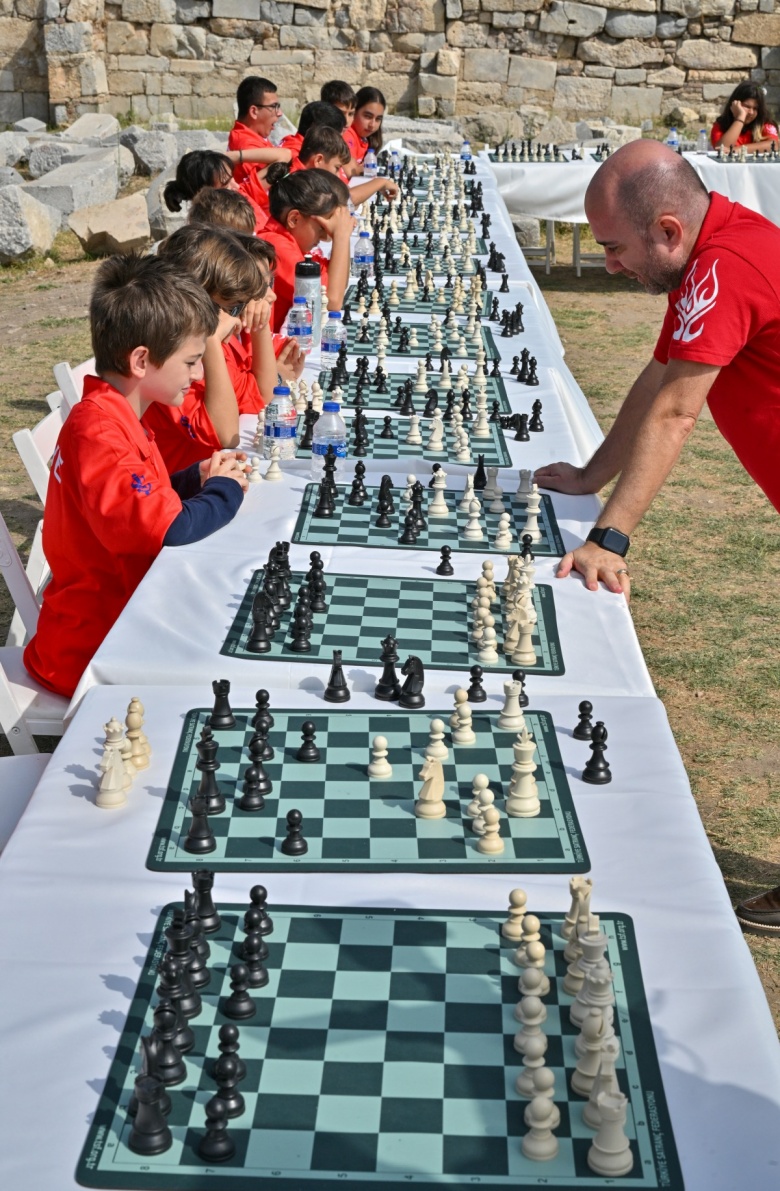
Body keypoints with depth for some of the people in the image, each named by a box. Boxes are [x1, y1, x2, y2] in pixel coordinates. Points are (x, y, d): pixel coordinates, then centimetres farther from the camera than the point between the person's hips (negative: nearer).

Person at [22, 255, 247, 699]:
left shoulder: (113, 416, 7)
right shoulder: (101, 434, -26)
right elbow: (168, 528, -33)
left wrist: (198, 478, 1)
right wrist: (226, 491, -14)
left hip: (123, 606, 10)